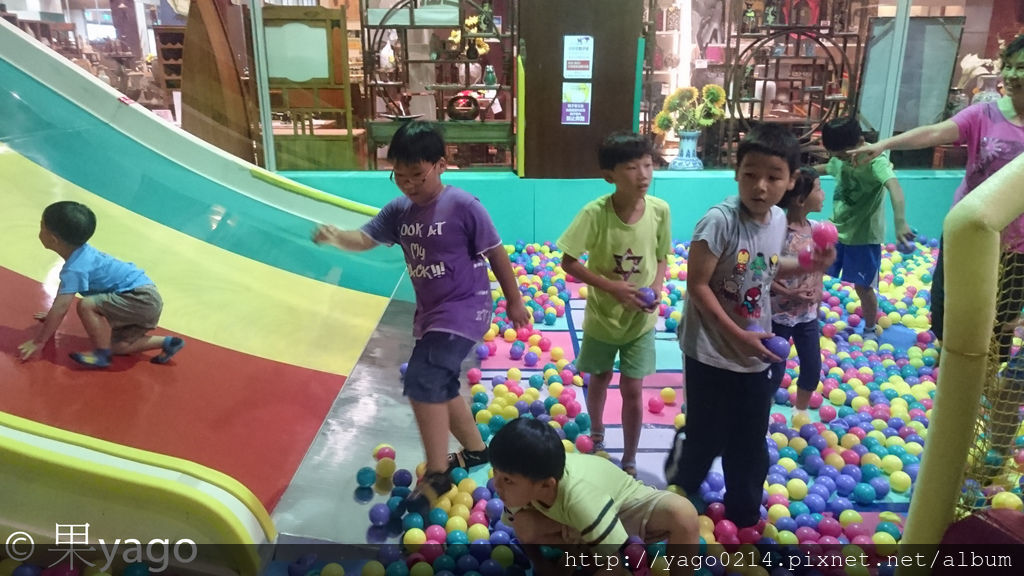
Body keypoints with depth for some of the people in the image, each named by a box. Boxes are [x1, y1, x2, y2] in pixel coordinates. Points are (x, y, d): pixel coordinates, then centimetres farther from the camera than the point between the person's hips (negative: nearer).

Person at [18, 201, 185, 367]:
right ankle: (167, 343, 14)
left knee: (86, 305, -22)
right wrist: (51, 317, 38)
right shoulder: (80, 253, 10)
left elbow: (61, 308, -19)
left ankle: (102, 355, -7)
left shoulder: (75, 268, -18)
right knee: (116, 346, 14)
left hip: (141, 298, -10)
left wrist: (38, 341, -11)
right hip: (145, 299, 10)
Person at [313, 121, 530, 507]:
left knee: (422, 380, -18)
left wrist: (514, 301, -1)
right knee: (439, 385, 19)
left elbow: (496, 253, -9)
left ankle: (437, 474, -3)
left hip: (465, 309, -8)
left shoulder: (463, 206, -17)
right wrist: (336, 237, -32)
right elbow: (365, 238, -9)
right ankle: (475, 450, 41)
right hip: (430, 312, 8)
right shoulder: (399, 211, 1)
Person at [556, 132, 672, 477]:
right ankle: (596, 434, 49)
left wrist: (656, 287, -17)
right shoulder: (595, 213, -23)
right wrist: (611, 286, -24)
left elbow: (661, 258, 1)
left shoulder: (660, 210, -14)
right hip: (602, 316, -1)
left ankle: (629, 462, 25)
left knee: (632, 389, 5)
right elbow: (568, 262, -16)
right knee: (600, 379, 21)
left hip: (641, 320, 1)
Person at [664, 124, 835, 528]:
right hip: (712, 353, -6)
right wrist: (737, 335, -21)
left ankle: (744, 515, 39)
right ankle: (679, 489, 39)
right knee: (705, 437, 8)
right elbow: (697, 285, -21)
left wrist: (807, 265, 0)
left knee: (750, 445, 18)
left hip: (755, 355, 6)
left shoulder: (779, 220, -1)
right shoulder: (720, 221, -22)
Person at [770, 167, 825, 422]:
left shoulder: (816, 229, -1)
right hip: (779, 314, -6)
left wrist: (817, 293, -2)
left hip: (807, 314, 6)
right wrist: (787, 293, -22)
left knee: (813, 368, 15)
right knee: (775, 371, 4)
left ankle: (800, 413, 40)